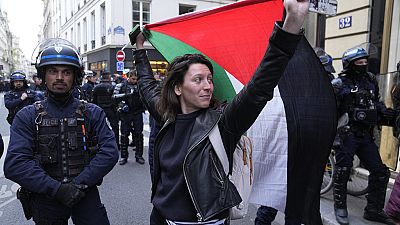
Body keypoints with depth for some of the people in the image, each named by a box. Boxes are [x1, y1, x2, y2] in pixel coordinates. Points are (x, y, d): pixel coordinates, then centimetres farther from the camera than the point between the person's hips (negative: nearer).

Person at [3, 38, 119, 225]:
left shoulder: (93, 113, 0)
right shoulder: (27, 117, -1)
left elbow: (109, 152, -10)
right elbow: (14, 164, -12)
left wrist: (80, 183, -18)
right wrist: (57, 188, -20)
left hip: (86, 195, 0)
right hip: (45, 199, 1)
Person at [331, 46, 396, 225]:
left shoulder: (371, 81, 14)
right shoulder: (339, 84, -6)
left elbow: (376, 104, 25)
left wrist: (383, 111, 4)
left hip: (366, 135, 7)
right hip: (347, 134, -6)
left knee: (380, 172, 7)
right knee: (343, 171, -4)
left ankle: (373, 210, 21)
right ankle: (340, 207, 13)